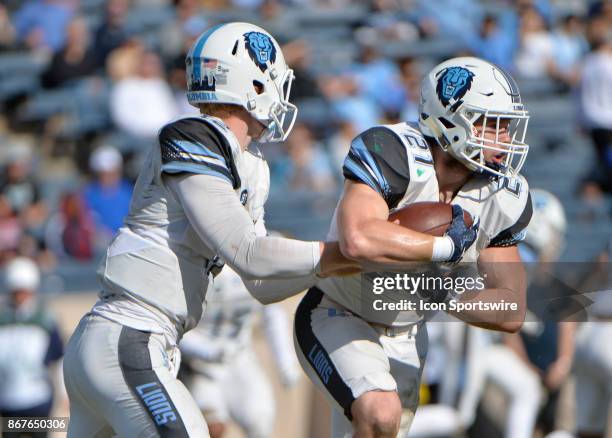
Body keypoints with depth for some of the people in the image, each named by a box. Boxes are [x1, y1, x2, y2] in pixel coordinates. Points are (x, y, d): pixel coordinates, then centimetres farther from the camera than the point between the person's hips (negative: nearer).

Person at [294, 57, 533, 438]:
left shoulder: (501, 197, -8)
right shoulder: (393, 155, -28)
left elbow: (511, 313, -5)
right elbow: (358, 240, -48)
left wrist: (447, 298, -24)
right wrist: (448, 245, -35)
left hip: (405, 336, 7)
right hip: (337, 321, -7)